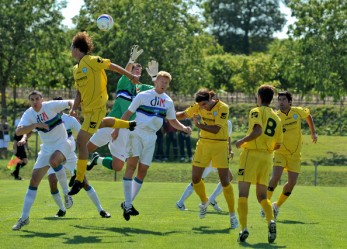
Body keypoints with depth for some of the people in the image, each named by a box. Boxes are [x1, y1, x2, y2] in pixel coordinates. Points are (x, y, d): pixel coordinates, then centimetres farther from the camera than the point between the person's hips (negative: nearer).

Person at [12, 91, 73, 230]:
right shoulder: (28, 114, -3)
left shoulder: (51, 106, -13)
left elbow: (71, 103, -7)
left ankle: (66, 192, -16)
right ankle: (24, 218, 2)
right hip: (46, 148, 5)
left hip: (62, 144, -5)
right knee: (34, 179, -2)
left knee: (53, 160, -38)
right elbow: (18, 132, -16)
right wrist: (35, 125, -29)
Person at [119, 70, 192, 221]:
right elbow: (128, 113, 1)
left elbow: (173, 121, 19)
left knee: (143, 170, 2)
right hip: (137, 133, -5)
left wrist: (184, 128, 0)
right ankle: (128, 204, -19)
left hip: (151, 137, 5)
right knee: (132, 165, -17)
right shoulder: (143, 96, -2)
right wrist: (117, 129, -5)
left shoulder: (168, 102, 10)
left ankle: (128, 203, 12)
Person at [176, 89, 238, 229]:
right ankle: (204, 202, 33)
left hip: (220, 145, -5)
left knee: (225, 181, -7)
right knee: (195, 178, 3)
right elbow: (184, 114, 13)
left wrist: (199, 125, -26)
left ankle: (232, 214, 3)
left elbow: (216, 129, -24)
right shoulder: (198, 107, -1)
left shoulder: (223, 108, -17)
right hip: (203, 144, 5)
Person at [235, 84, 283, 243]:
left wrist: (242, 141, -10)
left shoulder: (256, 112, -3)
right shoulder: (276, 118, 15)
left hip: (251, 154, -6)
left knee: (243, 194, -4)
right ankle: (271, 221, -14)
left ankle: (244, 228, -17)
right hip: (267, 157, 6)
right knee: (262, 196, 12)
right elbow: (278, 145, 14)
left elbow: (258, 130, -21)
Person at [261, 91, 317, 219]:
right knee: (276, 177, -21)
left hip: (295, 155, 3)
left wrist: (313, 132, 21)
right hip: (280, 152, -3)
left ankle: (277, 205, 16)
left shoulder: (298, 112, -3)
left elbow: (308, 115, 20)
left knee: (292, 182, -4)